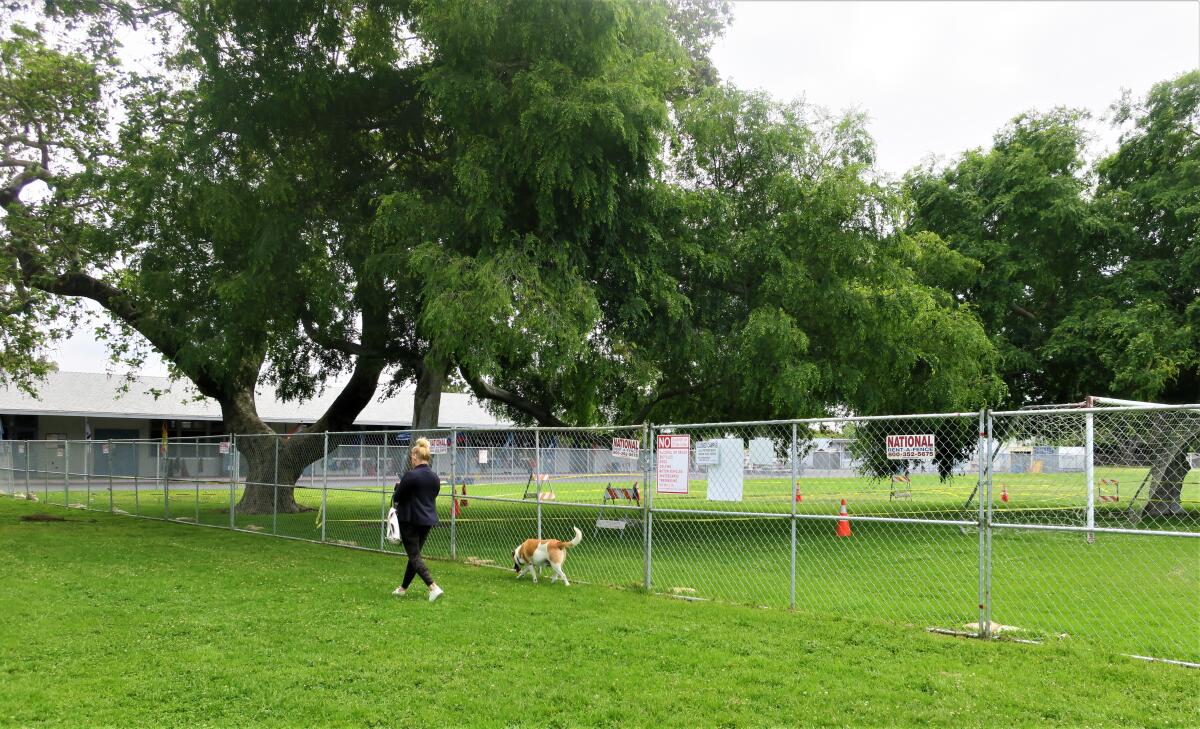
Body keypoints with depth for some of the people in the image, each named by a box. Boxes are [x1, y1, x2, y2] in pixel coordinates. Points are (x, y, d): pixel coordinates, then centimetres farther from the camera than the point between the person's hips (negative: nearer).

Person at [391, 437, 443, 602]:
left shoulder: (411, 476, -17)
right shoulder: (435, 478, 5)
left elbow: (397, 497, -10)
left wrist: (398, 487, 12)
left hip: (410, 520, -7)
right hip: (428, 520, 7)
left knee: (414, 555, -3)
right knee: (415, 553, 18)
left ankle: (433, 587, -17)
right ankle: (403, 587, 29)